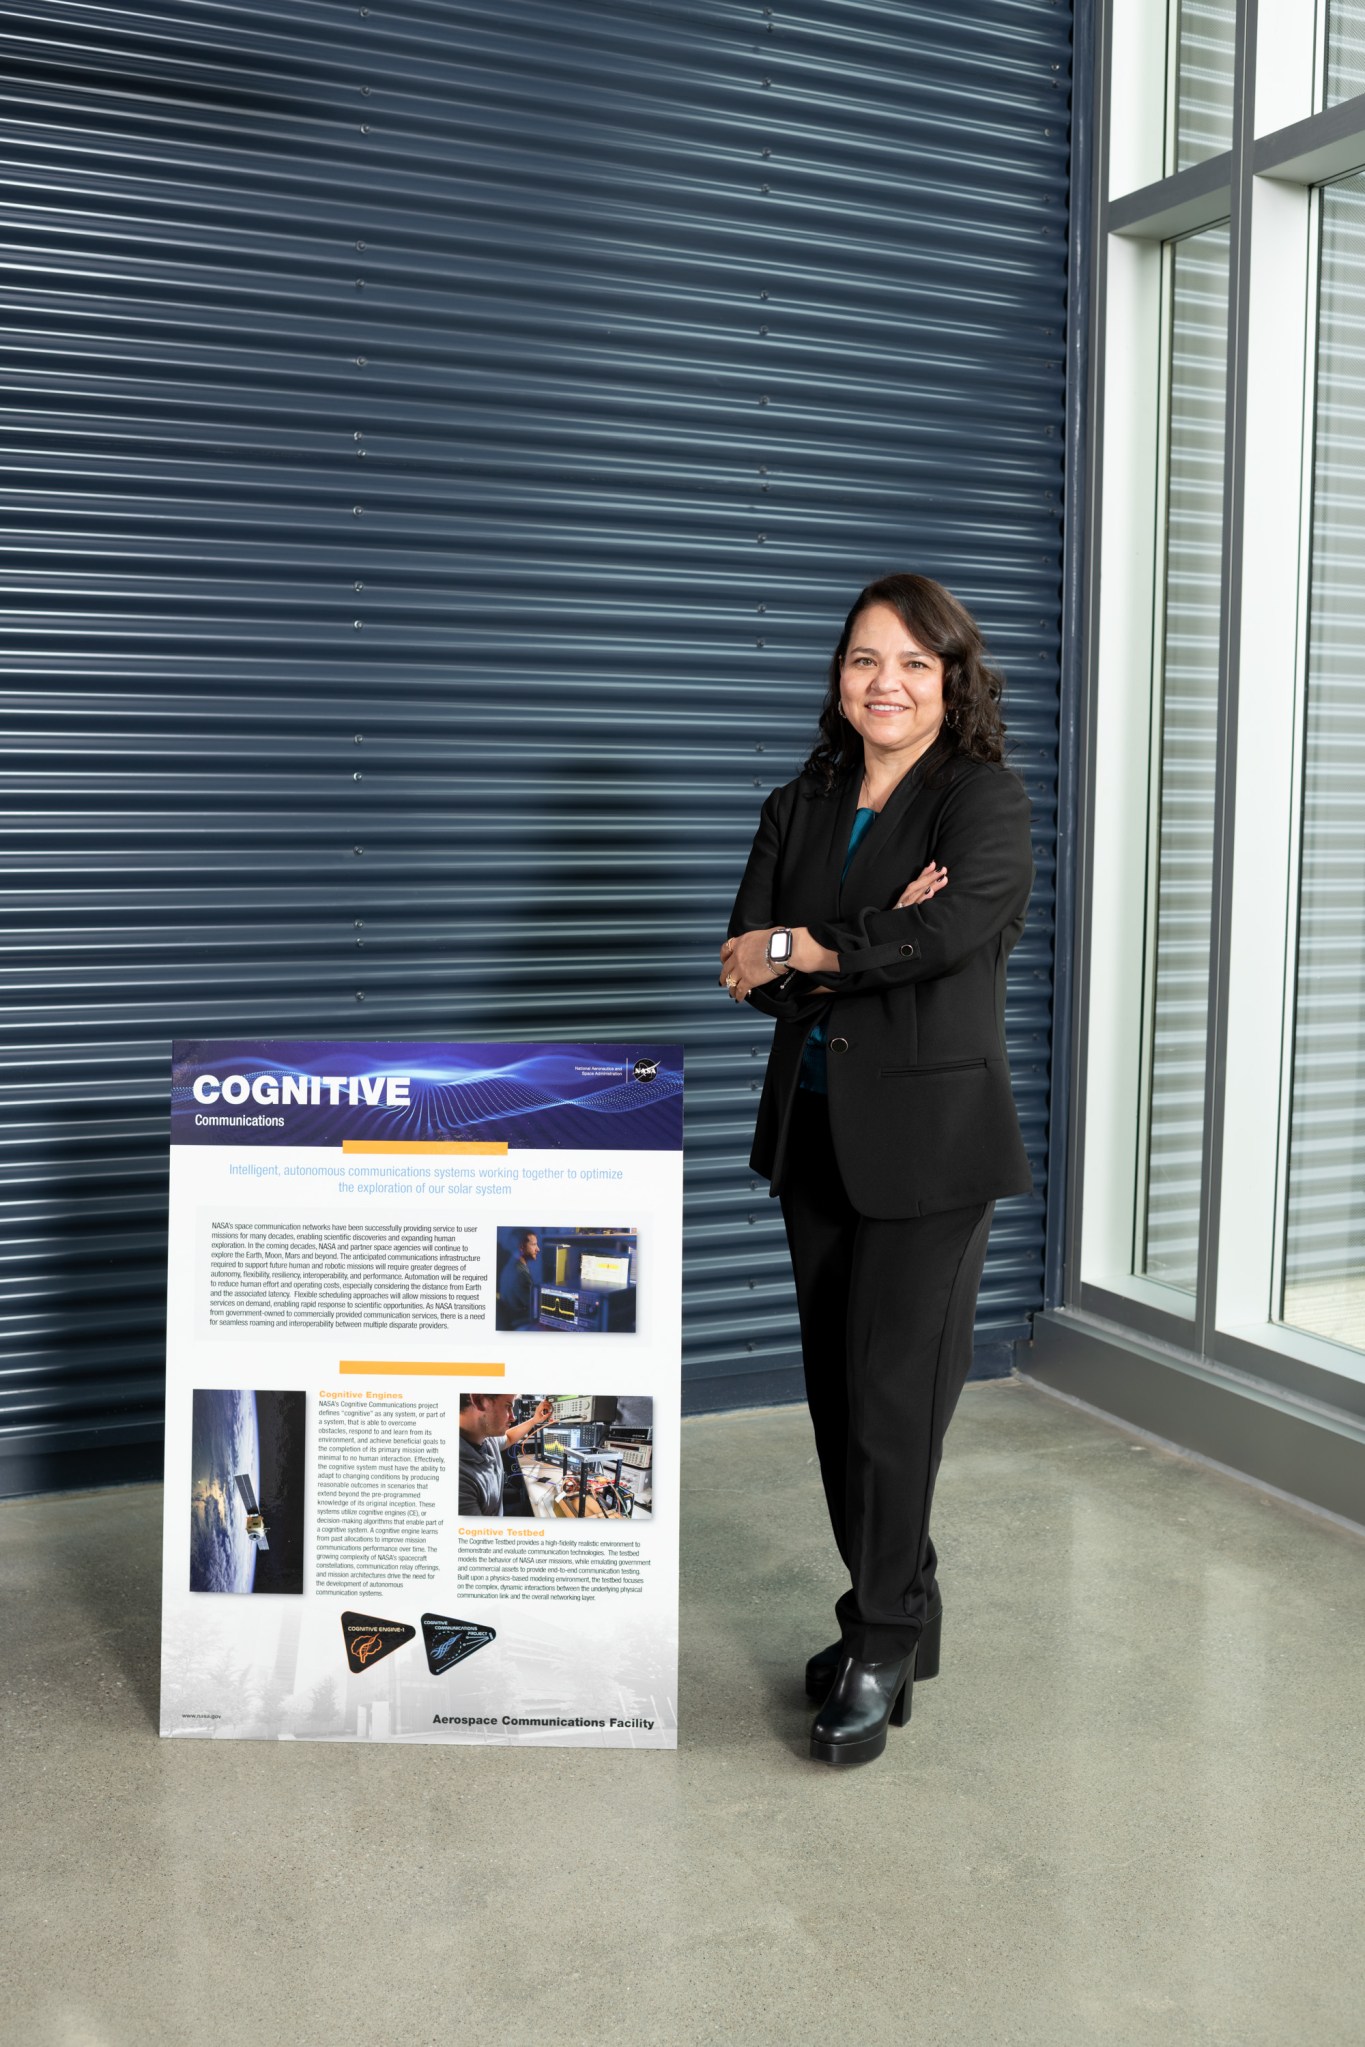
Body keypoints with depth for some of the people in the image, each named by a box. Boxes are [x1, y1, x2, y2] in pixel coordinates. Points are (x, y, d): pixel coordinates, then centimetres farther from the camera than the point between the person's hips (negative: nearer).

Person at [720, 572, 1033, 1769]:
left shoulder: (984, 798, -4)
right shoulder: (798, 808, 11)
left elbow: (953, 930, -24)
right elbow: (748, 971, -1)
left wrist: (798, 949, -13)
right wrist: (871, 944, -17)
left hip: (928, 1133, -6)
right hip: (815, 1130, 6)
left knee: (891, 1391, -5)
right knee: (838, 1388, 11)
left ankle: (883, 1648, 10)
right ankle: (890, 1619, 27)